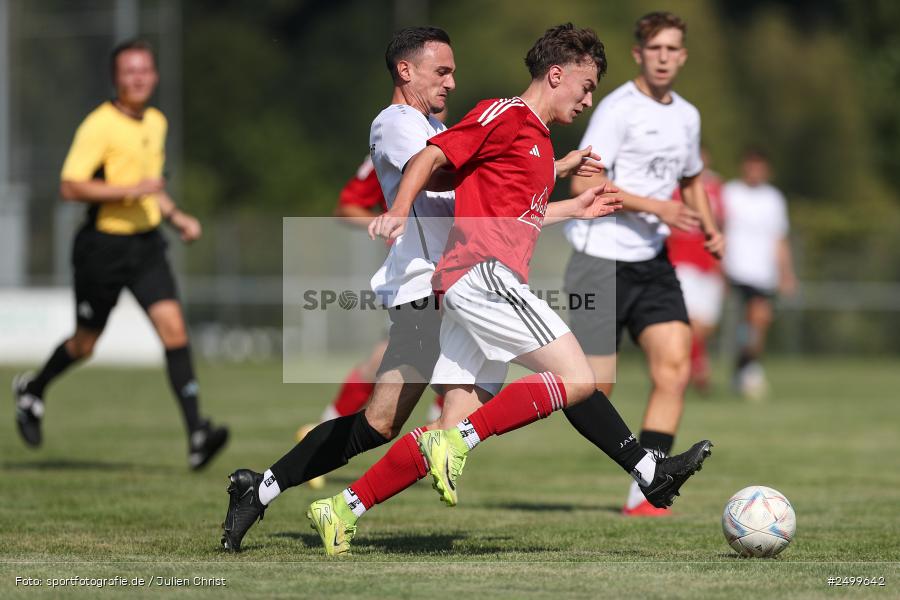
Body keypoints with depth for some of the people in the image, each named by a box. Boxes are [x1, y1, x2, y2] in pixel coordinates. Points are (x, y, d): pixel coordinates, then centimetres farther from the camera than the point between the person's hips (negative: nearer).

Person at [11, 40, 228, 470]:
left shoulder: (156, 123, 11)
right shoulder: (99, 126, -14)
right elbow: (71, 187, -21)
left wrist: (177, 217, 12)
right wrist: (130, 190, -26)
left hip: (146, 243, 5)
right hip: (103, 244, -5)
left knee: (173, 328, -13)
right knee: (85, 344, 9)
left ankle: (197, 435, -19)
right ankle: (32, 390, 40)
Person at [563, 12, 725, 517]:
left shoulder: (687, 116, 12)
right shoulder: (618, 109, -11)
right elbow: (584, 182, -19)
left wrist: (710, 228, 12)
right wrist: (656, 207, -24)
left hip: (653, 264, 7)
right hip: (602, 261, -6)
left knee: (676, 369, -10)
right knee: (594, 389, -6)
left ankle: (645, 494, -8)